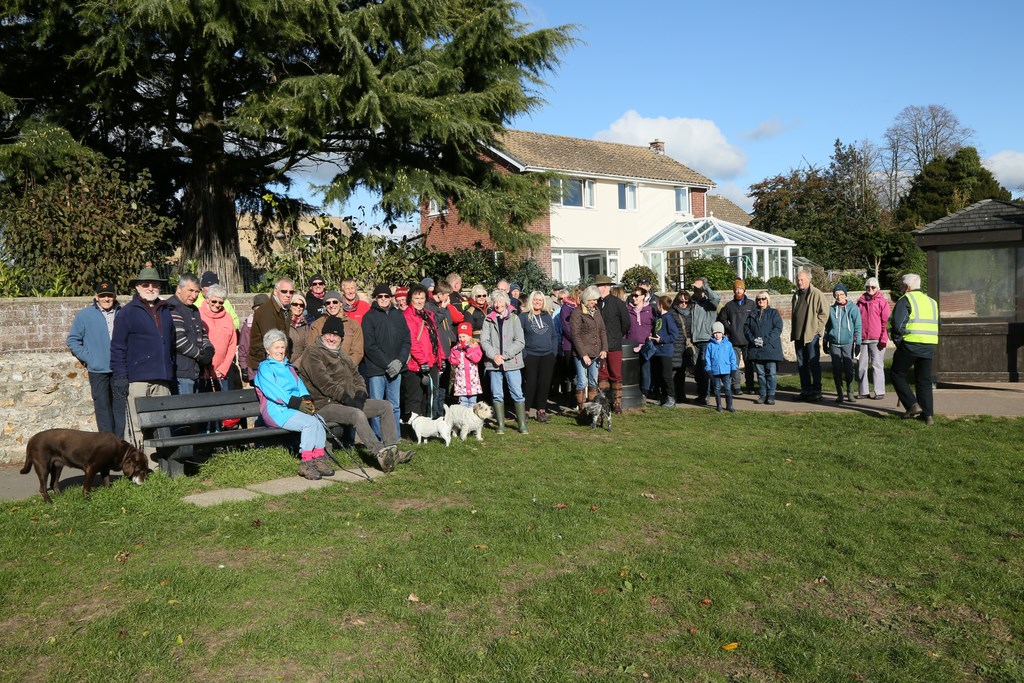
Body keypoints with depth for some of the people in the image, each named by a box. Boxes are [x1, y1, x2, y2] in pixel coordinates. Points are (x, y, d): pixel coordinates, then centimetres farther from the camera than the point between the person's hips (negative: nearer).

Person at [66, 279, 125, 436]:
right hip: (98, 370, -1)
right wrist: (88, 357, -3)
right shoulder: (84, 315, 2)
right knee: (102, 406, 3)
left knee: (120, 406, 4)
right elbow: (73, 340, 7)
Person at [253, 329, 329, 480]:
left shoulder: (289, 367, 27)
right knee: (310, 422, -29)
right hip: (277, 411, -6)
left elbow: (300, 385, 17)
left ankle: (319, 459, -20)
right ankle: (306, 463, -24)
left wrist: (307, 399, -6)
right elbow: (273, 391, -10)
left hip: (295, 408, 6)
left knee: (319, 422, -23)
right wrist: (296, 402, -18)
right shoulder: (264, 367, 4)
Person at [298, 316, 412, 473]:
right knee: (357, 414, -37)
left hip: (350, 402, 9)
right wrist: (345, 397, -21)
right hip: (325, 405, -9)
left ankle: (391, 450, -12)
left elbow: (356, 376, 19)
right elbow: (324, 382, -17)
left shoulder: (341, 354, 22)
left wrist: (360, 394, -2)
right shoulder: (313, 353, -5)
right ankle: (380, 454, -37)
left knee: (387, 406, -3)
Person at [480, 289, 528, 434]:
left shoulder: (514, 318, 3)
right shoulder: (488, 319, 8)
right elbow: (484, 340, 0)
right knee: (497, 395, 6)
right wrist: (494, 355, -14)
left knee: (517, 393, -2)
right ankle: (501, 425, 14)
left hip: (512, 362, -2)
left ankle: (522, 425, 5)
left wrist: (505, 355, -12)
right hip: (493, 362, 2)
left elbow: (520, 342, -4)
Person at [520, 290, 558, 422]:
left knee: (545, 383, 3)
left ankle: (541, 410, 13)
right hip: (530, 356, -4)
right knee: (530, 383, -8)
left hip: (547, 356, 4)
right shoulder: (523, 317, 1)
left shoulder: (547, 316, 14)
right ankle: (525, 410, 3)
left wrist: (554, 352, 7)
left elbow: (554, 335, 18)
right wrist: (523, 354, -10)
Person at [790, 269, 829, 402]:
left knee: (813, 363, -3)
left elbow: (824, 313, -9)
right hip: (798, 335, 7)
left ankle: (816, 391, 3)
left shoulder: (816, 294, -7)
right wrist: (793, 332, 14)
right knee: (801, 364, 10)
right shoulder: (796, 295, 16)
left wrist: (817, 329, -12)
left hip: (811, 335, -7)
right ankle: (805, 390, 18)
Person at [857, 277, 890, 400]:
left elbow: (885, 321, -2)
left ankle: (879, 392, 5)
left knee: (877, 365, -1)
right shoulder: (861, 301, 12)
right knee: (862, 366, 5)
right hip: (862, 339, 4)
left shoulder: (882, 301, 2)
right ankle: (863, 391, 13)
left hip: (876, 339, -4)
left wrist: (883, 338, -8)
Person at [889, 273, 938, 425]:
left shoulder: (905, 300, -4)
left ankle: (913, 405, -1)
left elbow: (897, 323, -16)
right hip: (930, 346, 6)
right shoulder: (931, 301, 19)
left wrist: (897, 339, -1)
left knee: (897, 374, 10)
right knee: (924, 380, 12)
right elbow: (938, 325, 23)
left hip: (910, 344, -6)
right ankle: (928, 415, 9)